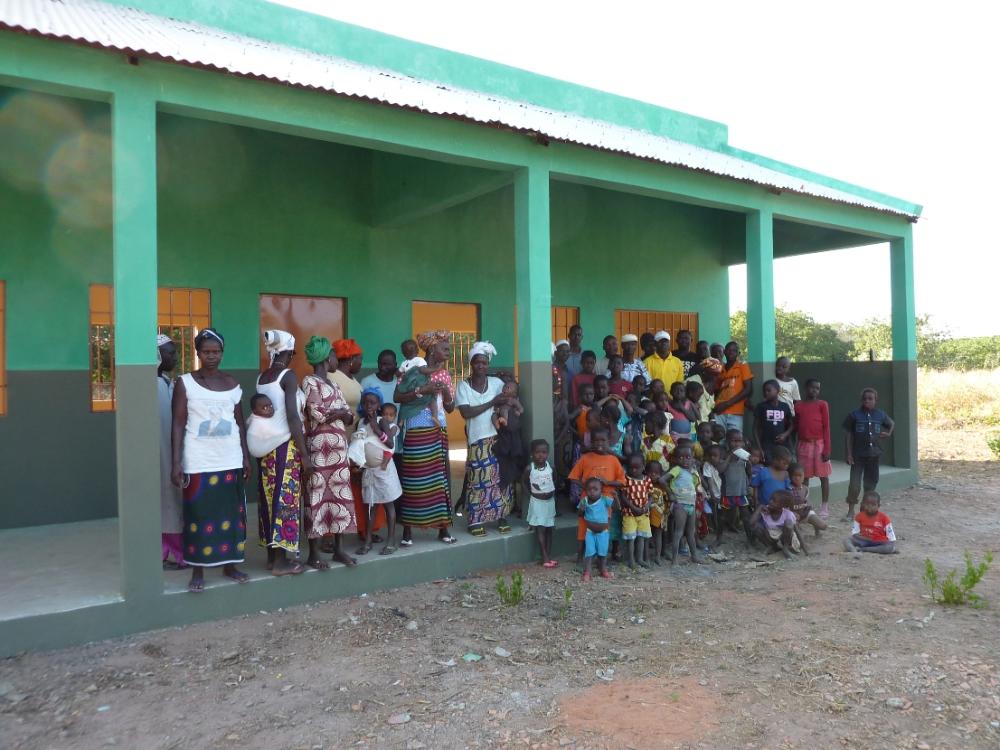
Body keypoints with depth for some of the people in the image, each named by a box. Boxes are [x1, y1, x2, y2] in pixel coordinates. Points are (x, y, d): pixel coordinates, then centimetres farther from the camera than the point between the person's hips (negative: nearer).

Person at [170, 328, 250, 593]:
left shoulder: (232, 383, 6)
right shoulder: (185, 383, -4)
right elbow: (178, 425, -6)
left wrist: (246, 457, 7)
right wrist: (176, 463, -11)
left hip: (230, 461, 3)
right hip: (198, 462, -3)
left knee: (231, 514, 8)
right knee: (199, 516, 1)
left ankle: (229, 564, 20)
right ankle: (198, 571, 12)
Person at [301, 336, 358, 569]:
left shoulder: (333, 383, 17)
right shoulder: (309, 381, -7)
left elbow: (350, 416, 12)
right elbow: (318, 415, -17)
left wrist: (341, 413, -9)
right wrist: (340, 412, -3)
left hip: (339, 448, 8)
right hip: (320, 447, -8)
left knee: (340, 495, 9)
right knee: (318, 496, -3)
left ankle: (338, 548, 17)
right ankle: (313, 553, 4)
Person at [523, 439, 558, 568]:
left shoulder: (550, 467, -6)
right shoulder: (529, 468, -13)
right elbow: (524, 481, 2)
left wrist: (553, 493, 2)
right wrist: (530, 494, -3)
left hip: (550, 501, 3)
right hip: (537, 502, -3)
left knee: (549, 528, 9)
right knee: (540, 529, -3)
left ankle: (549, 555, 16)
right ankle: (545, 557, -1)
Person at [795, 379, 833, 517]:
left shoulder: (822, 404, -2)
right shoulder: (798, 405, 6)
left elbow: (826, 427, -5)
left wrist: (827, 449, -10)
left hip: (819, 444, -3)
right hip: (804, 445, 3)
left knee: (823, 476, 4)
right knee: (804, 476, 8)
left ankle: (825, 507, 11)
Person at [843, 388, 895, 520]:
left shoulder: (880, 415, 3)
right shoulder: (855, 415, -6)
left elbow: (892, 424, 25)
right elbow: (848, 435, -4)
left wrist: (888, 434, 7)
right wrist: (848, 454, -7)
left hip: (874, 454, 3)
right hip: (858, 455, -3)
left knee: (871, 483, 11)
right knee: (854, 485, -9)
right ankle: (851, 510, 4)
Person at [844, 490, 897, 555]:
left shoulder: (884, 518, -3)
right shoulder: (860, 516, 2)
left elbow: (890, 533, -4)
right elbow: (854, 532, -2)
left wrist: (893, 546, -16)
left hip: (879, 543, -1)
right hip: (864, 541, 1)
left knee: (890, 547, -34)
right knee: (846, 540, -20)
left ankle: (862, 549, -32)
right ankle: (855, 551, -51)